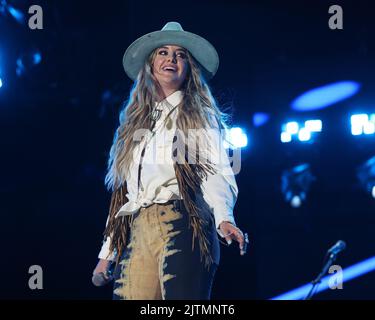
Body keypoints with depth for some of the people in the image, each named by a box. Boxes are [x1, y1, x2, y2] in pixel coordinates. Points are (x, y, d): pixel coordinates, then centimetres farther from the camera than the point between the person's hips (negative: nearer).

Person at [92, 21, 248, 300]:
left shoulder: (200, 115, 12)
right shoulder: (135, 122, 25)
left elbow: (217, 173, -3)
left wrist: (224, 218, -22)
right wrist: (107, 252, 17)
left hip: (181, 225, -4)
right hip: (135, 233, 4)